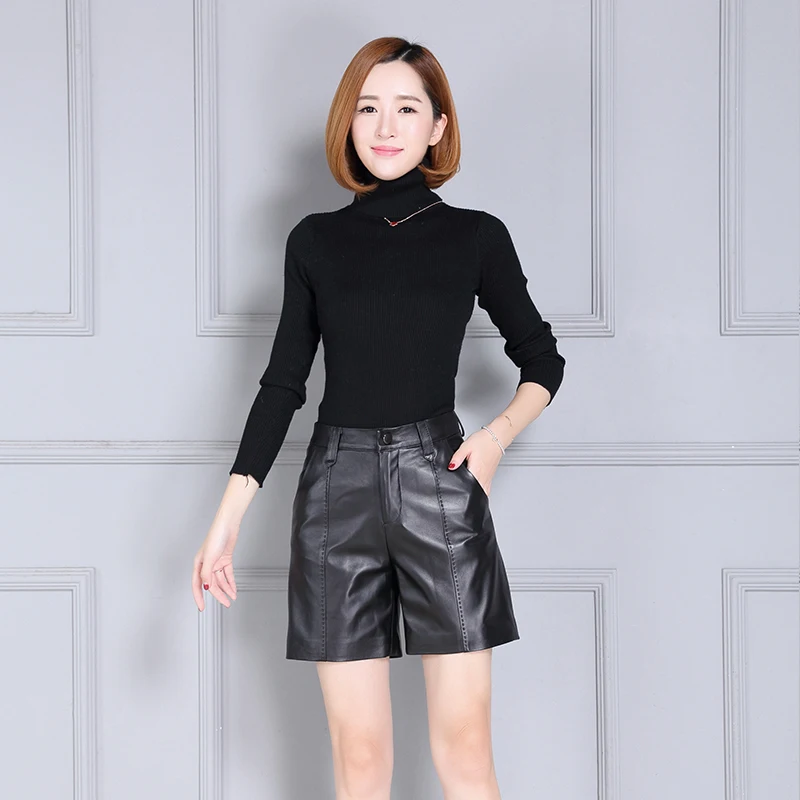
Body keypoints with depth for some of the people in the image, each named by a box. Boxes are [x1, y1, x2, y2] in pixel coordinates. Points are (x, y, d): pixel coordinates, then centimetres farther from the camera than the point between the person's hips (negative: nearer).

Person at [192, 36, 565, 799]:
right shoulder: (315, 240, 8)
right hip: (338, 487, 1)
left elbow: (541, 360, 15)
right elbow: (283, 381, 10)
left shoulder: (476, 236, 5)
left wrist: (499, 432, -5)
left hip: (439, 486, -1)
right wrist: (227, 519, 4)